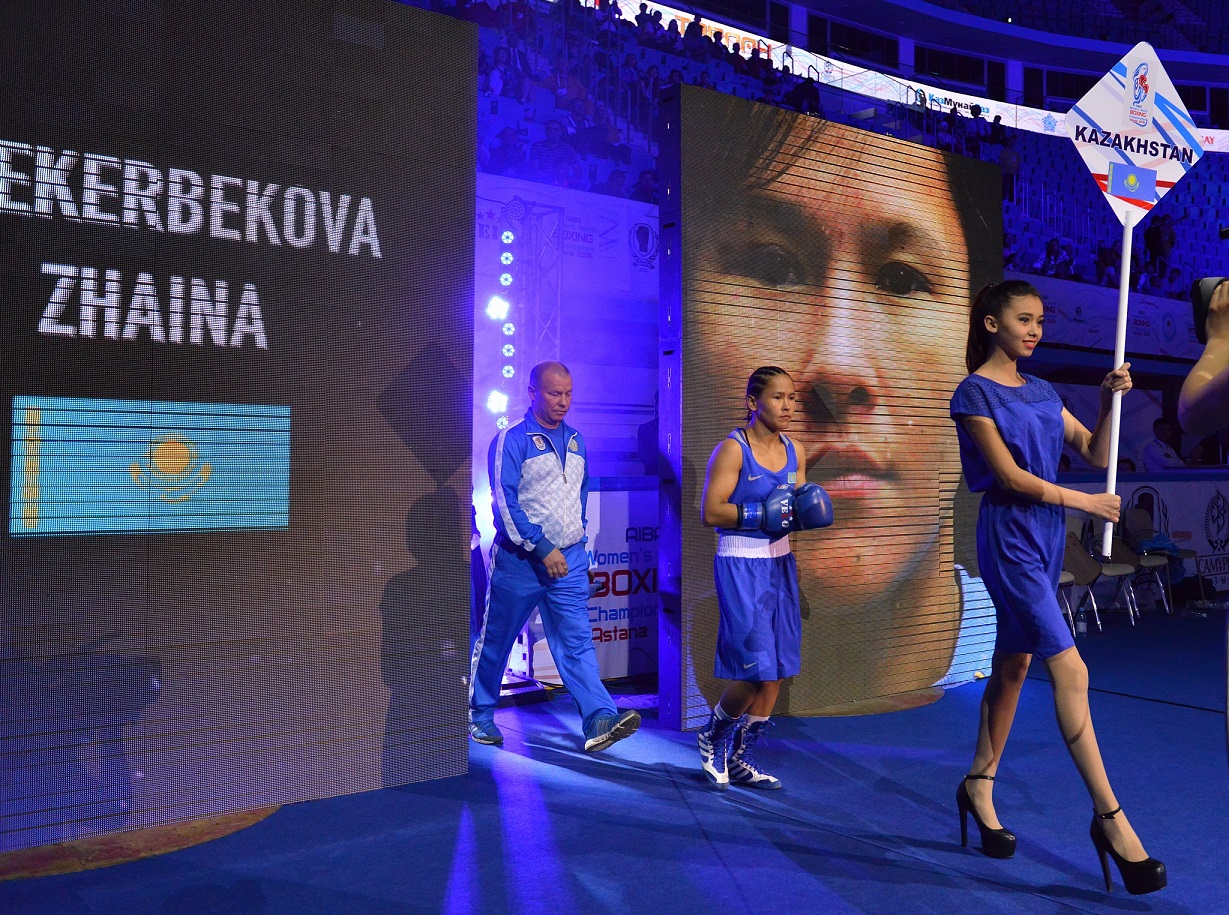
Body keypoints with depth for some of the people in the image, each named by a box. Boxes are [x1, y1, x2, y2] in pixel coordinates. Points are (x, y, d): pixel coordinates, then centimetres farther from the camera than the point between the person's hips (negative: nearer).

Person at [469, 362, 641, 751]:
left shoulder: (574, 441, 12)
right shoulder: (512, 439, -9)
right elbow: (505, 500, -16)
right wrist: (542, 548, -19)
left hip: (570, 560, 5)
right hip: (519, 559, -4)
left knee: (577, 641, -4)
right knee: (495, 642, 9)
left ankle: (599, 721, -11)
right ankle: (480, 716, 26)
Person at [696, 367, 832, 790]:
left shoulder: (791, 450, 9)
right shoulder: (732, 449, -10)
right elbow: (710, 512, -15)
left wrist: (808, 510, -4)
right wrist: (762, 513, -22)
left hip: (780, 563, 7)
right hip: (741, 565, -7)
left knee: (777, 671, 7)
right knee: (756, 667, -8)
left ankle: (740, 759, 23)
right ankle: (713, 737, 20)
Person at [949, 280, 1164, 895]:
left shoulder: (1042, 392, 15)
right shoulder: (974, 392, -6)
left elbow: (1095, 454, 11)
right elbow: (1009, 475, -13)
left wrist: (1110, 402, -4)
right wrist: (1082, 502, -7)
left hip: (1047, 538, 7)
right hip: (1009, 537, -7)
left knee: (1013, 665, 12)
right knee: (1070, 670, -11)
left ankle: (979, 785, 25)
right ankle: (1109, 816, -4)